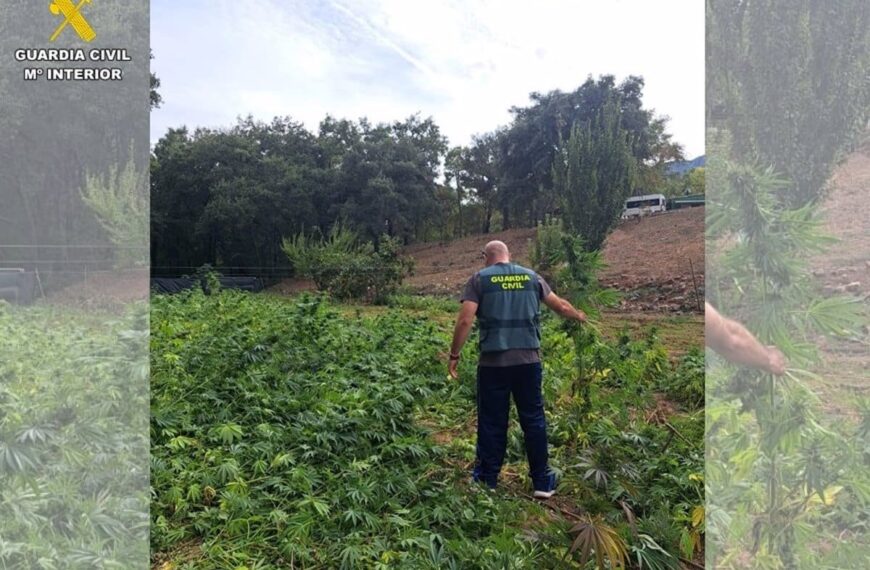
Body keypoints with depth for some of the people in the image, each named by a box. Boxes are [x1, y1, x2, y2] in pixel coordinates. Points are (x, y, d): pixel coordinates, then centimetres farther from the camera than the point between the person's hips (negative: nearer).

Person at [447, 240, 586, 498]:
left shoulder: (479, 279, 0)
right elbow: (560, 306, 19)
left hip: (493, 361, -2)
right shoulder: (531, 276, 10)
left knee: (492, 422, 9)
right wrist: (579, 316, 39)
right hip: (528, 360, 3)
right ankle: (542, 482, 21)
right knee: (534, 419, 13)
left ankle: (488, 481, 21)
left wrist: (454, 354, -2)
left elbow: (465, 320, -10)